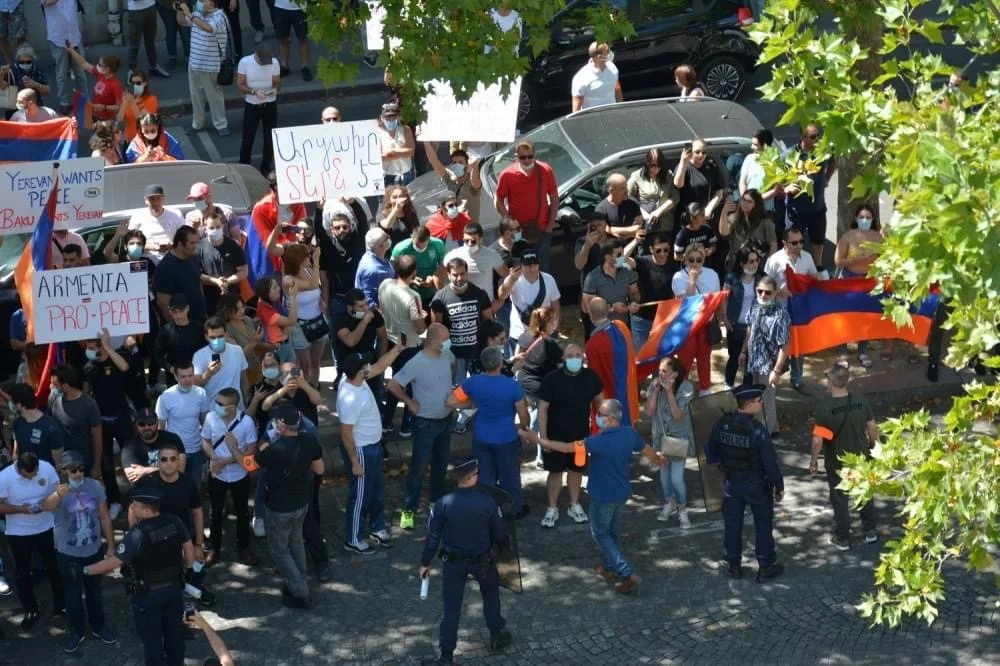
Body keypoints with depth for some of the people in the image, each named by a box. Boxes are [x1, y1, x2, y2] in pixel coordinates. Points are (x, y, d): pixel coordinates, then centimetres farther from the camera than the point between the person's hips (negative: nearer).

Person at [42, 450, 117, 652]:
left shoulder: (95, 486, -10)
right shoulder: (57, 490, -20)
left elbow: (105, 517, 0)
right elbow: (46, 506, -45)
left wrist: (111, 545, 2)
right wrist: (57, 495, -67)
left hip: (94, 551, 2)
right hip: (68, 554, -2)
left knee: (94, 591, 20)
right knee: (73, 595, 13)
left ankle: (98, 627, 39)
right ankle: (77, 631, 33)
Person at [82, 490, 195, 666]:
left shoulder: (138, 534, -29)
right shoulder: (175, 523, -11)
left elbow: (114, 562, -25)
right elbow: (189, 547, 2)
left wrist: (86, 570, -13)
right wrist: (187, 566, 20)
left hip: (148, 593, -6)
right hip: (174, 586, 6)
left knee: (151, 637, 12)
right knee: (174, 630, 23)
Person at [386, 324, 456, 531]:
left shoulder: (447, 355, -6)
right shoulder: (416, 364, -26)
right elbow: (392, 385, -22)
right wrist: (410, 402, -14)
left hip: (446, 419, 7)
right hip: (426, 422, -7)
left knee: (441, 463, 20)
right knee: (418, 467, 0)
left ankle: (437, 501, 38)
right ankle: (409, 510, 9)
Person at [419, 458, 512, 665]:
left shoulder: (443, 504, -17)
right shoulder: (488, 501, -18)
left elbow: (433, 536, -9)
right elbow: (500, 535, -7)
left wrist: (425, 563, 5)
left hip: (453, 561, 0)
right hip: (481, 560, 0)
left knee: (451, 606, 10)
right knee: (491, 594, 27)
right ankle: (496, 636, 41)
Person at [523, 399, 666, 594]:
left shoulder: (600, 441, -30)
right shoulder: (630, 434, -9)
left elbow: (567, 447, -31)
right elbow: (647, 450, 10)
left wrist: (537, 440, -24)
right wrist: (659, 460, 34)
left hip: (603, 496, -7)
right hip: (622, 492, 7)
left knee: (600, 533, 10)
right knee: (613, 530, 24)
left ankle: (628, 574, 0)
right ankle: (610, 568, 40)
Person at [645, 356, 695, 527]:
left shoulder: (685, 388, -20)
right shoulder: (655, 384, -11)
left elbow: (678, 415, -25)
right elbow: (649, 412, -14)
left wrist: (669, 391, -30)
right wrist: (655, 391, -24)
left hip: (679, 438, -4)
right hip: (661, 436, 4)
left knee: (676, 479, -9)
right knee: (664, 474, 17)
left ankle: (682, 509, 14)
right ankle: (669, 503, 41)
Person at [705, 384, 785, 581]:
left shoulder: (722, 424, -12)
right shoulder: (758, 431, -28)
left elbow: (711, 453, 2)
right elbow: (771, 464, -21)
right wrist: (779, 487, -6)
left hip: (731, 483, 4)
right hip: (756, 485, -4)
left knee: (732, 524, 18)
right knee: (763, 526, 15)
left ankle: (733, 565, 30)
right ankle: (766, 566, 26)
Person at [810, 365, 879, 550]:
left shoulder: (824, 407, -24)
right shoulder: (861, 401, -13)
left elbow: (818, 439, -22)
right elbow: (873, 428, -3)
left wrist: (814, 459, -7)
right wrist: (873, 446, 16)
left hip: (837, 461, -3)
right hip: (861, 457, 3)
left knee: (840, 499, 13)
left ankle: (842, 538, 23)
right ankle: (870, 531, 35)